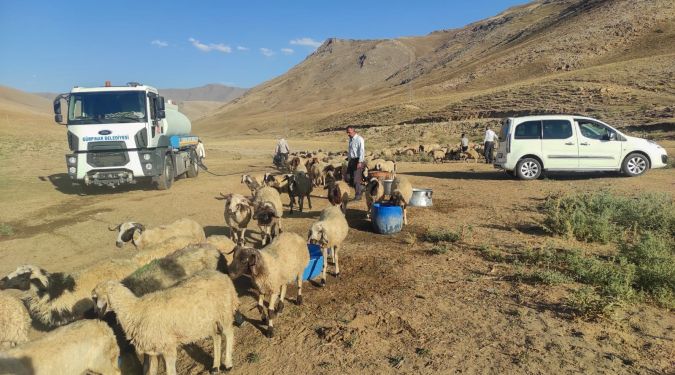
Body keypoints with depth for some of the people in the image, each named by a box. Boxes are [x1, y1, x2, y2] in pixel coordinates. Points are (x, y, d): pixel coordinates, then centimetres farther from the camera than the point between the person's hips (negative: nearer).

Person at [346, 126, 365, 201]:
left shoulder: (359, 139, -11)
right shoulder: (350, 139, 14)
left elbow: (362, 151, -18)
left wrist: (360, 162, -24)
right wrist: (348, 160, 17)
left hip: (357, 160, -8)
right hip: (351, 160, 8)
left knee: (356, 179, -8)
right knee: (350, 178, 8)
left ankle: (358, 196, 1)